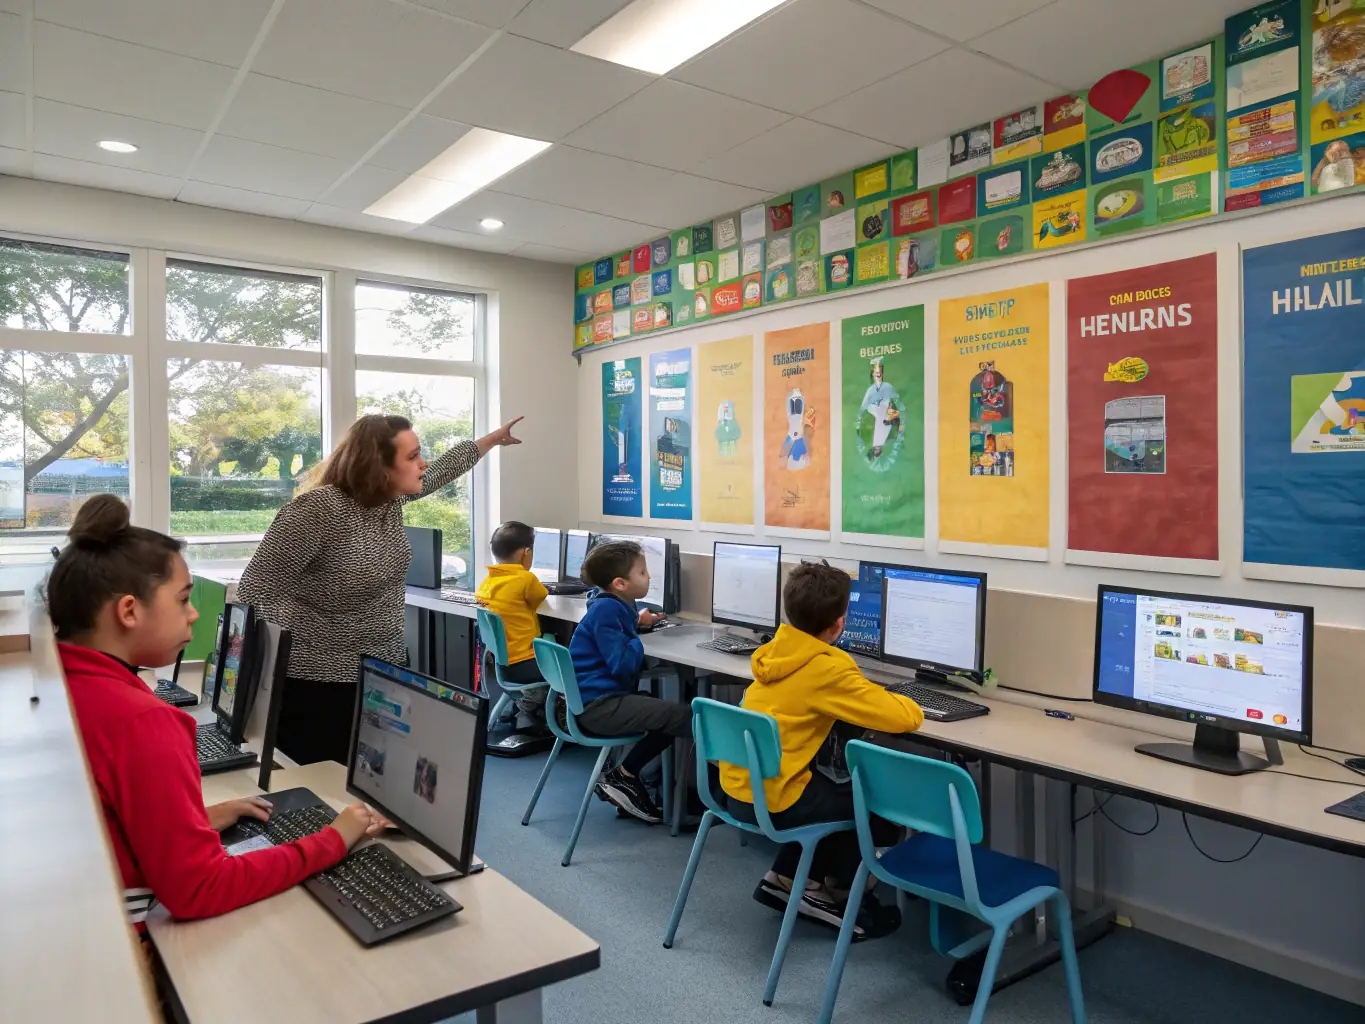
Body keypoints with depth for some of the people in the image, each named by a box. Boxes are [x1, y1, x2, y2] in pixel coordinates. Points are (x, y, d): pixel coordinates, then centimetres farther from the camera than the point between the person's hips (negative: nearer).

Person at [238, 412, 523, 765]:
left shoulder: (390, 496, -1)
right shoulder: (319, 509, -24)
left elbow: (443, 468, 18)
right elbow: (256, 591, -20)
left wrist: (494, 438, 28)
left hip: (386, 671, 7)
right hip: (320, 683, -7)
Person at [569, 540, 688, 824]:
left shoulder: (616, 605, 12)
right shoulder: (606, 610, -18)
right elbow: (623, 665, -23)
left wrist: (638, 623, 18)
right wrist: (636, 640, -5)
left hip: (606, 697, 11)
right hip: (598, 705, -11)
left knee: (672, 713, 17)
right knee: (685, 717, -17)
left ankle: (624, 776, 16)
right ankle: (623, 777, -3)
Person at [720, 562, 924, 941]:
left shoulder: (776, 652, 3)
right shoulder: (828, 667, -19)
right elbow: (903, 718, -19)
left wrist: (875, 696, 15)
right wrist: (910, 706, 5)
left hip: (737, 786, 8)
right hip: (770, 800, -7)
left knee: (835, 793, 29)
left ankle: (785, 878, 29)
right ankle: (833, 894, 24)